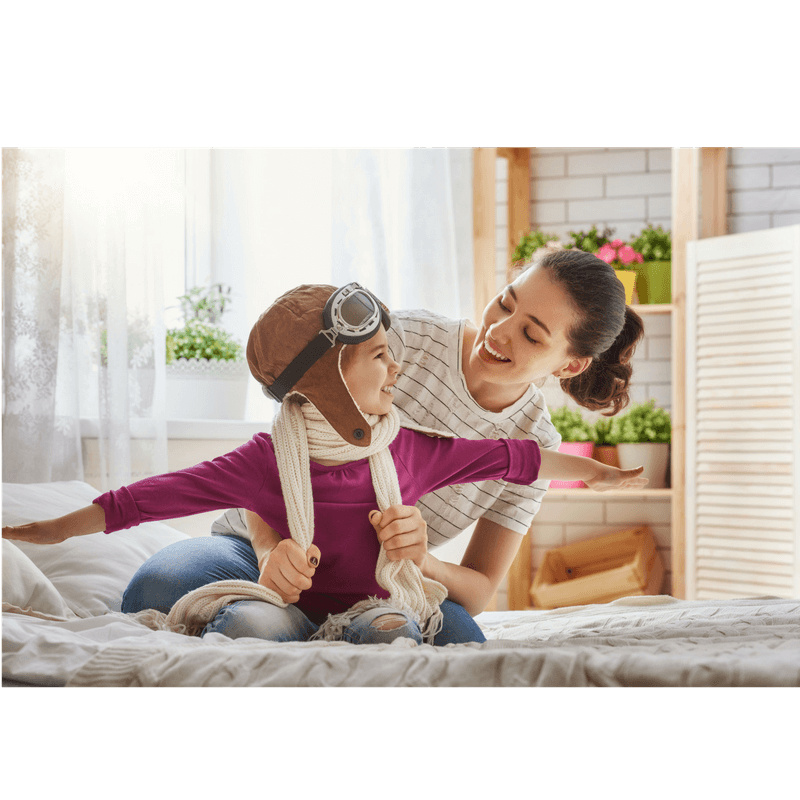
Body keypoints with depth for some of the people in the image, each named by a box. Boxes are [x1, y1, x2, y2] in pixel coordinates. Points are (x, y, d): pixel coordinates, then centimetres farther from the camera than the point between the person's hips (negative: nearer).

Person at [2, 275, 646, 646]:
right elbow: (160, 494, -3)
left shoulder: (410, 451, 3)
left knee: (391, 628, -35)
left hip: (377, 608, 2)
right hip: (297, 614, -2)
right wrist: (57, 528, 0)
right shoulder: (268, 460, -5)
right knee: (248, 620, -36)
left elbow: (514, 458, 13)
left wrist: (596, 472, 21)